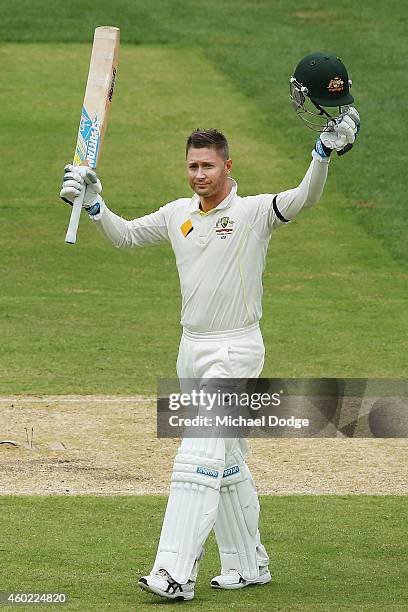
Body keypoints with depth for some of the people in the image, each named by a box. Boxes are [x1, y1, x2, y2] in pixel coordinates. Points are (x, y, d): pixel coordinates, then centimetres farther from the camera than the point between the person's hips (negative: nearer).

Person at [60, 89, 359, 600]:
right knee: (227, 463, 14)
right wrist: (92, 203, 3)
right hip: (192, 350, 7)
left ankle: (175, 574, -20)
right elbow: (125, 235, 19)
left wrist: (324, 152, -42)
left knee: (199, 458, -15)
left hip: (236, 351, -7)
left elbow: (305, 197, -25)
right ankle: (248, 566, 23)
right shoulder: (178, 214, 9)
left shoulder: (254, 213, -10)